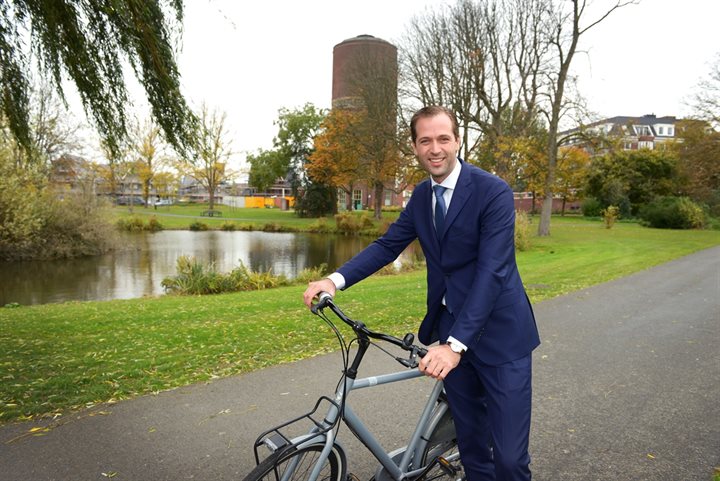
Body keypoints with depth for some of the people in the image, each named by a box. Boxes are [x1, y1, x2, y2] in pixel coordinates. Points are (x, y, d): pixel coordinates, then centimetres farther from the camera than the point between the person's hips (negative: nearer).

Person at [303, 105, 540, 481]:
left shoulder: (494, 192, -16)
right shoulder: (421, 195, 4)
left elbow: (491, 271, -24)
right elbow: (387, 245, 2)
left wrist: (456, 344, -32)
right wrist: (335, 279, -13)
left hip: (499, 333, -5)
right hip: (451, 328, 5)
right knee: (470, 440, 18)